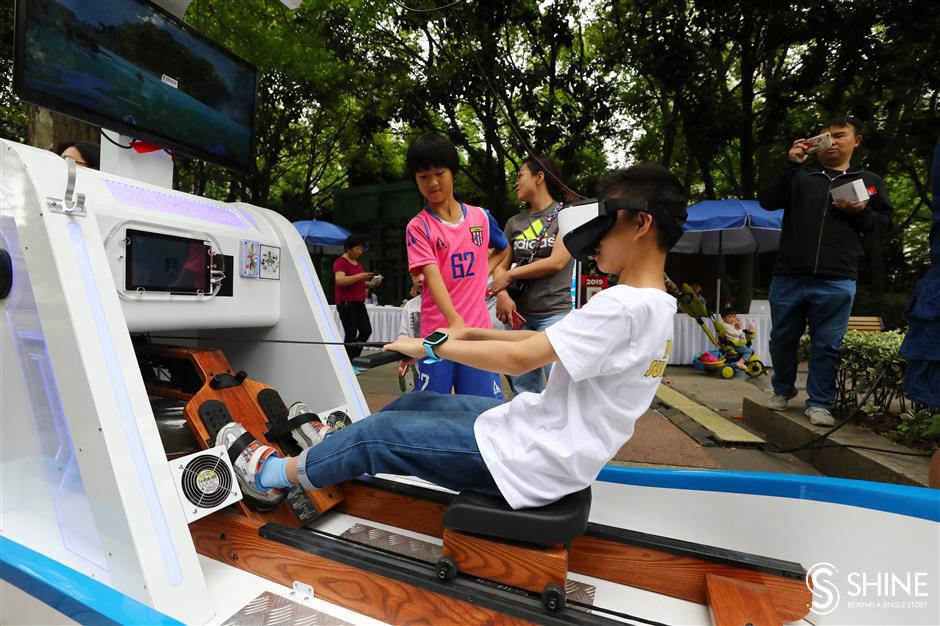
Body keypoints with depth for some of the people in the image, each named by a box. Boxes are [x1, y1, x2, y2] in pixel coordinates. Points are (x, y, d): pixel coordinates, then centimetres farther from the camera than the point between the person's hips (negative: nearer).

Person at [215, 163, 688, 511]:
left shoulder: (624, 305, -23)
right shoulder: (655, 305, 9)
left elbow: (519, 358, -25)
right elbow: (543, 340, 12)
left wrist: (431, 346, -12)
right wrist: (471, 334, 9)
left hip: (532, 460, -9)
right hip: (544, 430, 9)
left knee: (380, 431, -1)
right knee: (418, 402, 14)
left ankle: (276, 473, 22)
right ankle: (336, 448, 35)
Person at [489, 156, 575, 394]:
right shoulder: (514, 222, 15)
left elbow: (557, 262, -9)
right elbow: (500, 267, 9)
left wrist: (510, 275, -2)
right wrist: (502, 293, -12)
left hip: (554, 313, -4)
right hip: (517, 314, 5)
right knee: (525, 390, 9)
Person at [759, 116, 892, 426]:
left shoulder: (869, 181, 15)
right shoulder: (800, 175, 12)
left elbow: (885, 221, 16)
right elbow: (767, 202, -2)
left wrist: (860, 212, -4)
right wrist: (791, 166, -10)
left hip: (836, 282, 0)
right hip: (789, 276, 0)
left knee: (827, 345, 4)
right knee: (782, 339, 10)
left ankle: (819, 403, 16)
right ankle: (782, 390, 30)